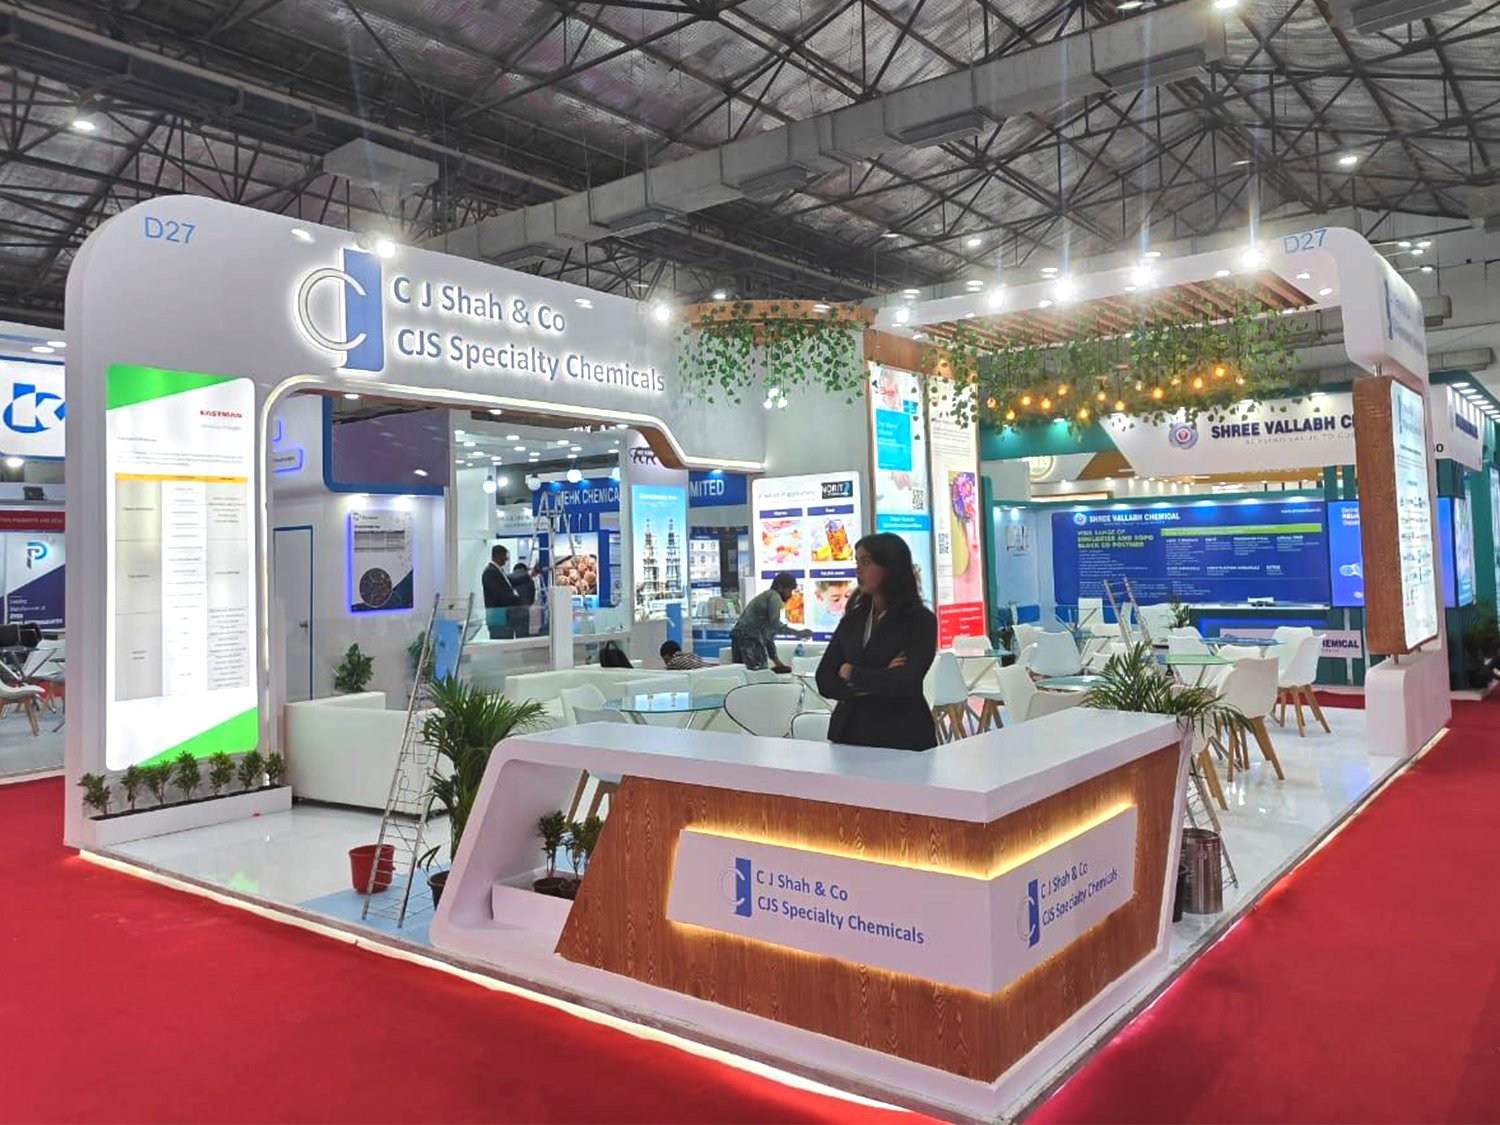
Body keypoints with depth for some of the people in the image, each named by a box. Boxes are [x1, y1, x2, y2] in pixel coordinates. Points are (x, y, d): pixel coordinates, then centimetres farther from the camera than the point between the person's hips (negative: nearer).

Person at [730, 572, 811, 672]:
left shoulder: (765, 597, 29)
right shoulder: (774, 597, 1)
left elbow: (767, 633, 29)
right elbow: (775, 624, -15)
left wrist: (776, 660, 28)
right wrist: (798, 633, -10)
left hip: (739, 637, 10)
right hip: (749, 639, -10)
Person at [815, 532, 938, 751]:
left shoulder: (920, 620, -7)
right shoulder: (853, 618, 7)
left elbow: (907, 683, -19)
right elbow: (824, 682, 0)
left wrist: (852, 673, -7)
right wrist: (876, 681, -15)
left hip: (902, 740, -4)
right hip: (849, 734, 4)